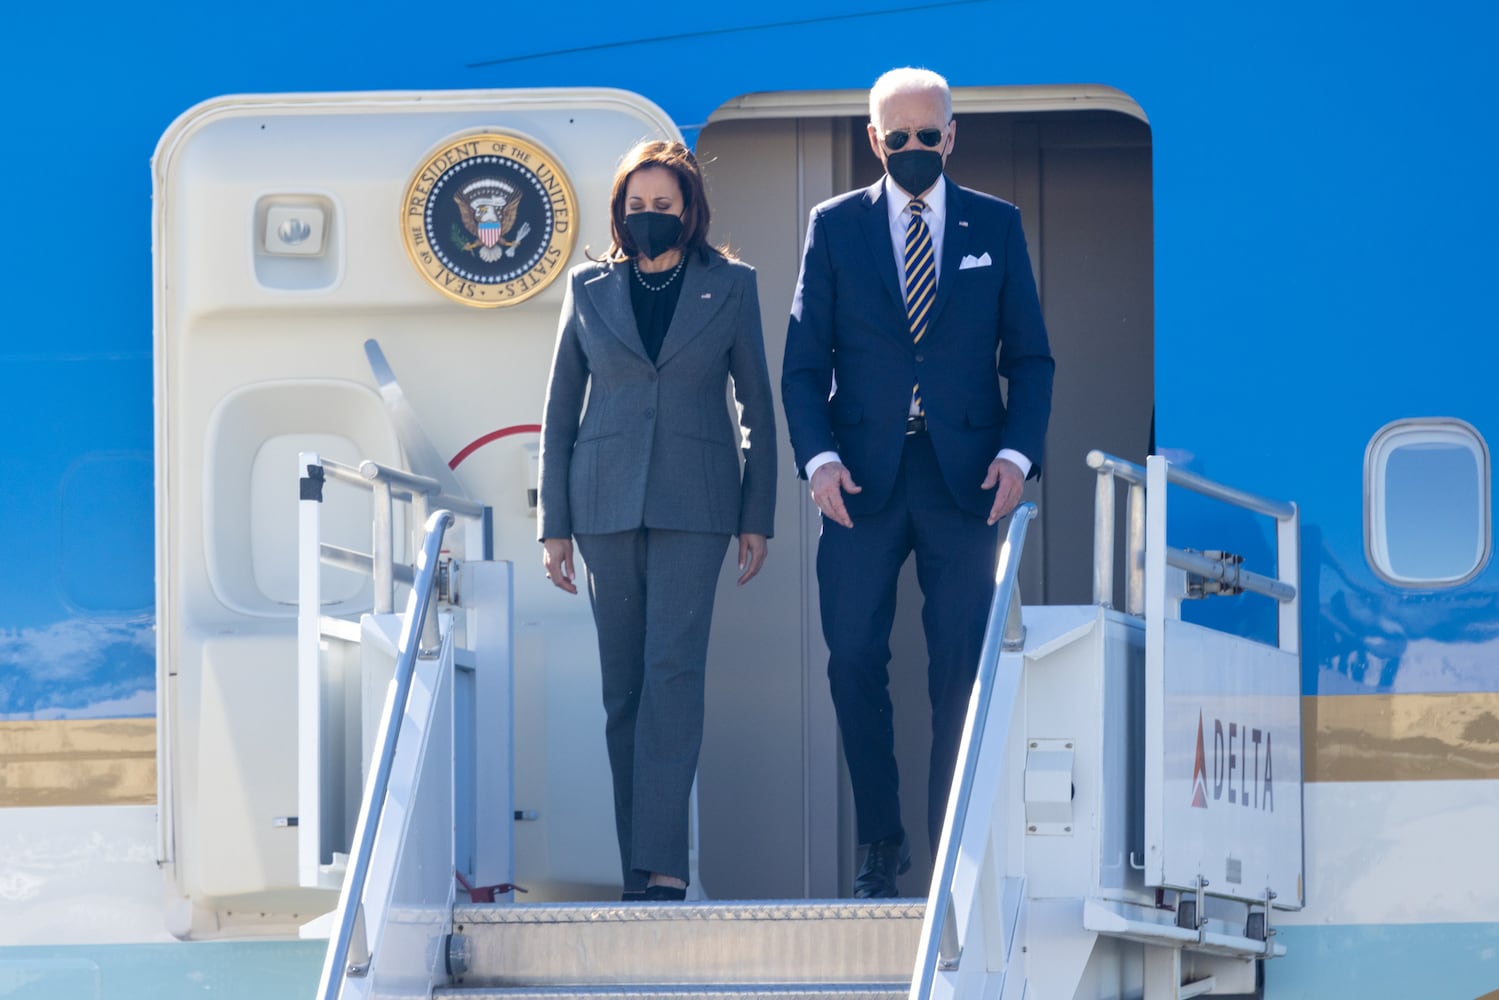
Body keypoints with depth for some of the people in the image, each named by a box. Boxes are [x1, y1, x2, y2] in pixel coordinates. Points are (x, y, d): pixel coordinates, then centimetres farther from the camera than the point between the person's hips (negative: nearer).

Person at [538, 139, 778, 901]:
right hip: (606, 502, 2)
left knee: (673, 672, -14)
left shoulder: (730, 287, 6)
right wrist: (554, 524, 6)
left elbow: (757, 406, 9)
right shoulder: (590, 289, 10)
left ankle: (662, 864, -19)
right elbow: (559, 411, 11)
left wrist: (758, 518, 5)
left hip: (692, 504, -2)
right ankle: (638, 868, 8)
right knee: (623, 686, 3)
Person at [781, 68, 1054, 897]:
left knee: (962, 668, 0)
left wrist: (1017, 453, -8)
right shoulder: (835, 226, 6)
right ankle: (880, 841, 10)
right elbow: (804, 361, 4)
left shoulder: (996, 227, 7)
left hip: (963, 476, 0)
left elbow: (1029, 356, 7)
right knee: (854, 660, -1)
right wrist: (818, 457, -10)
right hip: (863, 477, 0)